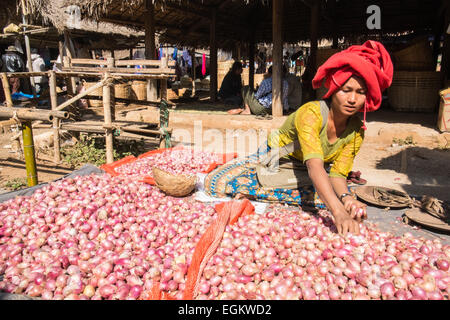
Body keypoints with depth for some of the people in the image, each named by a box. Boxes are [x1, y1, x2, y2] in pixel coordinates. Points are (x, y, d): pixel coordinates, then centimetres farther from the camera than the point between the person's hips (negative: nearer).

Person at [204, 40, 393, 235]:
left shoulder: (357, 131, -12)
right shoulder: (311, 113, -32)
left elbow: (338, 173, -16)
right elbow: (314, 165, -45)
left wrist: (346, 198, -40)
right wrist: (338, 212, -57)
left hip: (302, 174, 7)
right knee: (216, 183, -25)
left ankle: (253, 194, -14)